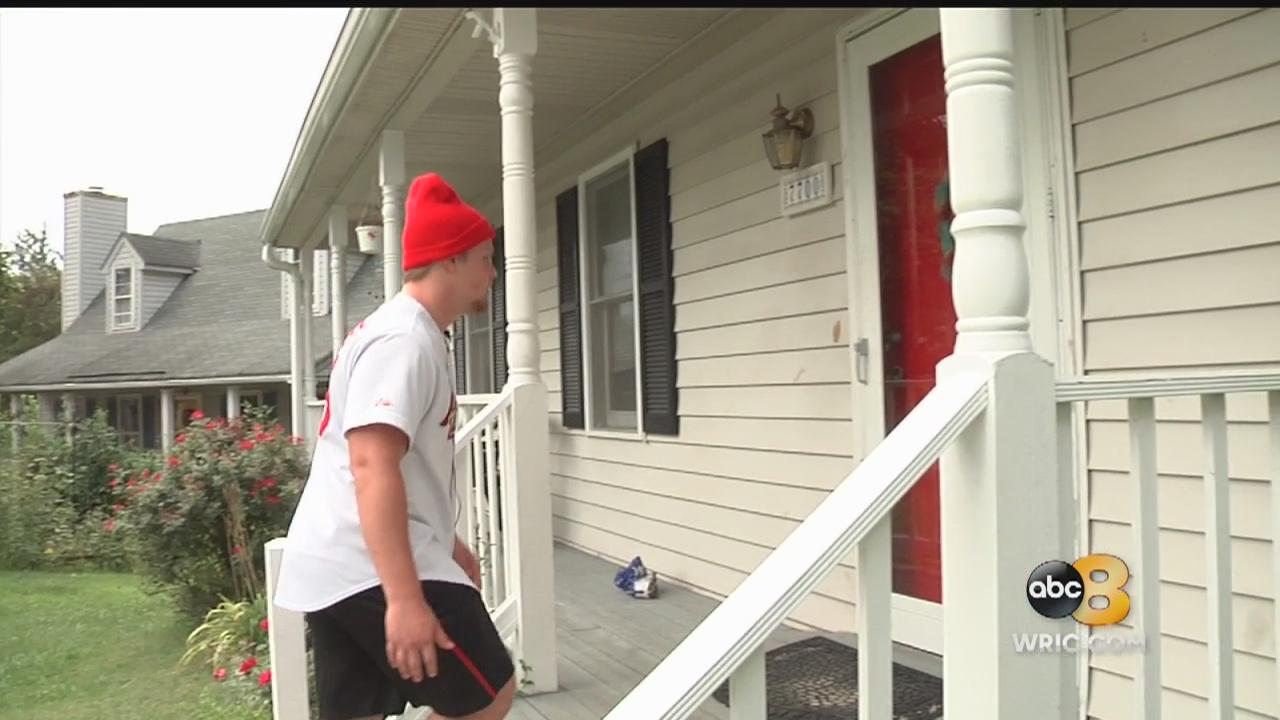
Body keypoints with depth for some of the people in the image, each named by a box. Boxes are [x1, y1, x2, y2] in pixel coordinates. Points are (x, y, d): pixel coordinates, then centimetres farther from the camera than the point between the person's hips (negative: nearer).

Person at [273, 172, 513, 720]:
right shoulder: (404, 339, -14)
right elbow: (372, 466, -25)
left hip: (336, 569, 10)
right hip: (373, 570, -10)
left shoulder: (406, 333, 21)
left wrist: (446, 543, 34)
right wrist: (405, 598, -29)